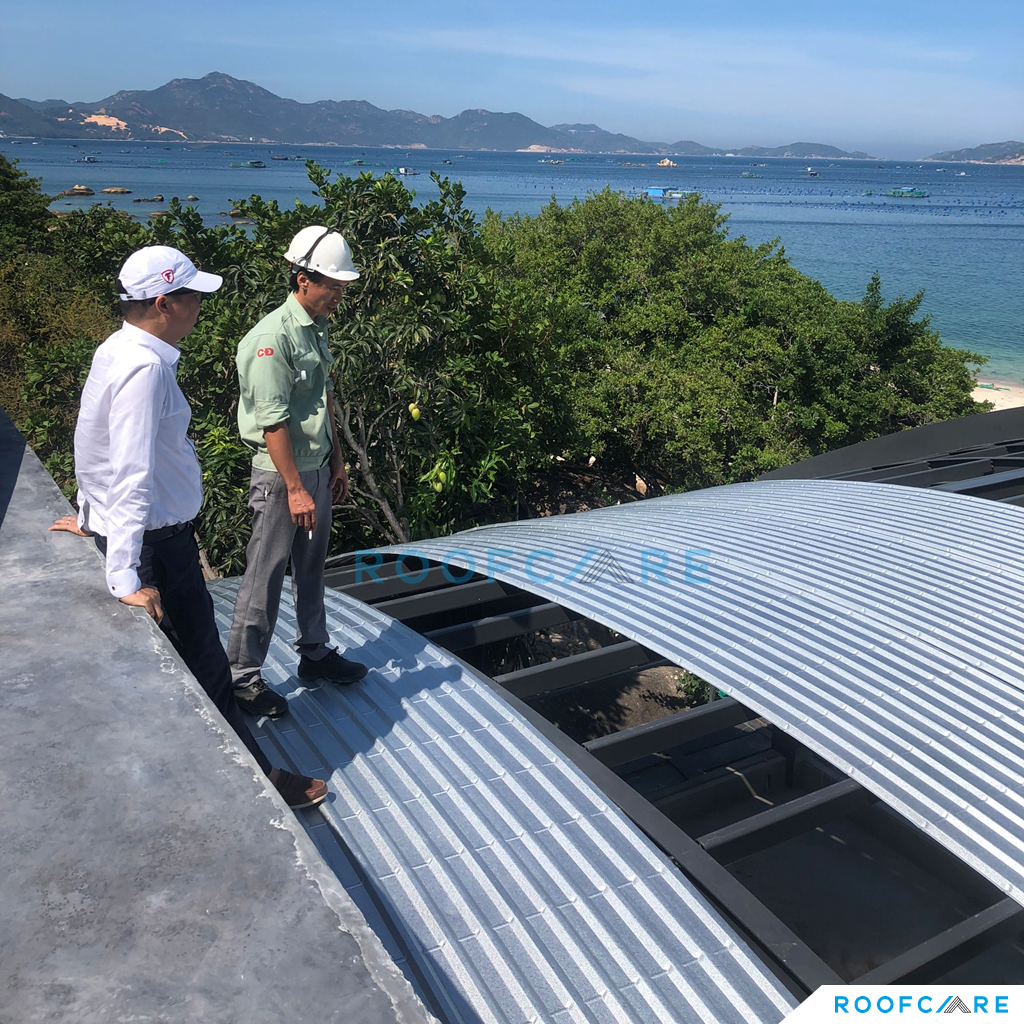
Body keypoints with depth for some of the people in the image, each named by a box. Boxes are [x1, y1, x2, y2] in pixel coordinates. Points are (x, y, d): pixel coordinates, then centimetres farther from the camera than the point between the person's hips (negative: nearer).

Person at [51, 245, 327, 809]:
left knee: (182, 661, 21)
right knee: (204, 667, 2)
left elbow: (103, 453, 17)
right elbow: (132, 476, -27)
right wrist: (127, 577, -26)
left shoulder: (118, 350, 7)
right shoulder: (145, 367, -24)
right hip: (155, 542, -10)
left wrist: (93, 517, 27)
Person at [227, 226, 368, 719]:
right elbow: (273, 422, -22)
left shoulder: (317, 330, 9)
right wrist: (295, 489, -21)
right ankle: (244, 678, 13)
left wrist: (336, 461, 19)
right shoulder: (272, 337, -20)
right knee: (264, 579, 0)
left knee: (311, 569, 19)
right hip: (280, 476, -9)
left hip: (316, 469, 9)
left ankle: (315, 653, 34)